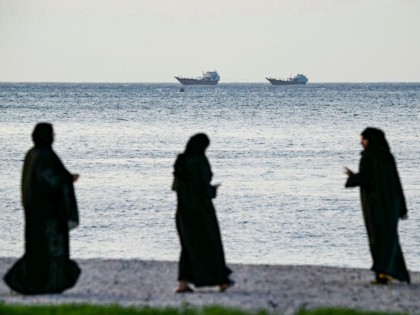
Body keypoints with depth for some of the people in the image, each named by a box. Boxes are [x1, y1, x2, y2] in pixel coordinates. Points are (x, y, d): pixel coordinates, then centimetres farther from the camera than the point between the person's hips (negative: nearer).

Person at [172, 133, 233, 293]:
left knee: (189, 244, 13)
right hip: (201, 208, -6)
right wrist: (213, 190, 3)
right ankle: (221, 281, 19)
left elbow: (176, 186, 9)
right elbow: (204, 186, -21)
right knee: (211, 242, 8)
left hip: (184, 210, 6)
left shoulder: (180, 161, 4)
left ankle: (183, 283, 2)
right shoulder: (200, 162, -17)